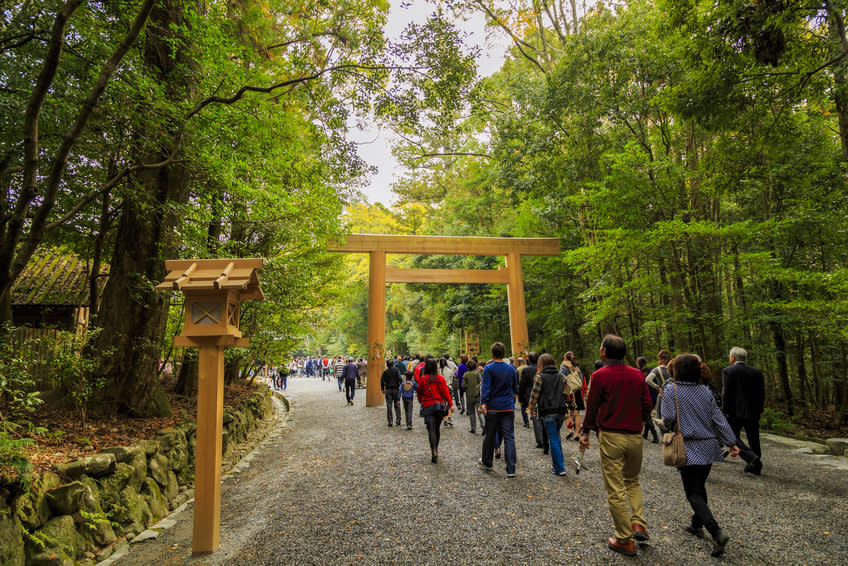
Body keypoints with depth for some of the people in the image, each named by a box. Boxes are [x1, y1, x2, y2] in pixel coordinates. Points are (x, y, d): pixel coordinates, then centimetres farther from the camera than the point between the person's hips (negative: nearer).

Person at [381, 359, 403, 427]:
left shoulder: (385, 371, 4)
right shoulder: (396, 370, -1)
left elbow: (382, 381, 3)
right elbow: (399, 379, -12)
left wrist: (382, 390, 13)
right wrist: (399, 386, -1)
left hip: (388, 390, 1)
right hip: (396, 389, -1)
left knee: (389, 406, 4)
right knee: (397, 405, 8)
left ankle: (390, 421, 2)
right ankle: (398, 420, 5)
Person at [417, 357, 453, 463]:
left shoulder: (423, 379, -4)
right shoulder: (441, 378, 0)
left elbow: (420, 392, 6)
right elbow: (446, 392, -3)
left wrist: (421, 402, 24)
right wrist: (450, 404, 1)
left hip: (428, 406, -3)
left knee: (431, 429, -6)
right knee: (437, 428, 18)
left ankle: (433, 451, -21)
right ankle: (436, 449, 30)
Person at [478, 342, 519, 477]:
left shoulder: (488, 368, -8)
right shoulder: (511, 369, 6)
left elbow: (485, 388, -15)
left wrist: (483, 403, -16)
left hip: (493, 407, -2)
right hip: (508, 408, 2)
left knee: (490, 435, 12)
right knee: (509, 437, 1)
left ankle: (487, 462, 29)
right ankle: (511, 469, -3)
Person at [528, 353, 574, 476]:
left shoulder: (540, 376, -6)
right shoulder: (561, 376, 7)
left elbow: (534, 394, -6)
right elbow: (569, 393, 5)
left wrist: (532, 408, 6)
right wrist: (571, 406, 16)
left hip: (547, 413, -5)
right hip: (561, 412, 5)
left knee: (553, 440, 2)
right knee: (556, 437, 20)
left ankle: (559, 469, 4)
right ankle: (559, 463, 25)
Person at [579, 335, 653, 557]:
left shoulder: (600, 376, -11)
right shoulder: (637, 374, 2)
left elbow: (592, 407, -6)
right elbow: (647, 405, 7)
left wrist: (585, 432, 7)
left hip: (611, 437, -5)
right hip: (635, 436, 5)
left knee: (615, 490, 5)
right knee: (633, 481, 25)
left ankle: (625, 540, 12)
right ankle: (638, 524, 13)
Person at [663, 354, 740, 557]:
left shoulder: (671, 390, -12)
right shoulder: (705, 391, 3)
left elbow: (669, 420, -14)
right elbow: (718, 418, 3)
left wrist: (664, 425, 8)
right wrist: (731, 442, 7)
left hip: (689, 449, -6)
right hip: (709, 447, 6)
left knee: (693, 493, 0)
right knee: (700, 486, 20)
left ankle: (717, 533, -15)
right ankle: (697, 525, 33)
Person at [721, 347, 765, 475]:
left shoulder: (728, 371, -8)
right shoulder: (757, 372, 6)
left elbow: (726, 392, -12)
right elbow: (762, 393, 6)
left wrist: (725, 410, -4)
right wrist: (759, 410, 12)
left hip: (736, 412, -5)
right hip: (753, 412, 5)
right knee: (753, 439, 13)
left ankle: (752, 457, -14)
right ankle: (756, 467, 20)